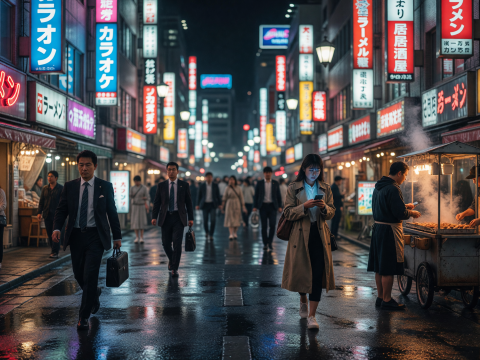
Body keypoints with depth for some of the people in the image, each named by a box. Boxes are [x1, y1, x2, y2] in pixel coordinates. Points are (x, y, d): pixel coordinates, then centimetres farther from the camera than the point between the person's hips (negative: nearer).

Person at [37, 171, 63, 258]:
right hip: (47, 215, 5)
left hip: (56, 215, -5)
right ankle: (54, 251, 15)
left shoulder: (61, 188, -1)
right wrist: (39, 212, 3)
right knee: (49, 234, 6)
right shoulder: (45, 188, 13)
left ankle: (55, 252, -7)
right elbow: (41, 201, 13)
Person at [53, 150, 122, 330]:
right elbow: (61, 210, 5)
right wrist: (57, 228, -13)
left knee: (90, 275, -10)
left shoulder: (105, 187, 1)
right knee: (79, 274, 10)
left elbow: (112, 212, 5)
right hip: (76, 235, 3)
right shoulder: (69, 186, 6)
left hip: (95, 236, -3)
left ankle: (84, 317, -2)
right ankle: (95, 293, 42)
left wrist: (117, 236, 5)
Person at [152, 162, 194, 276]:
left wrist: (190, 218, -1)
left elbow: (189, 202, 5)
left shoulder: (184, 185, 5)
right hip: (165, 217, 2)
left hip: (178, 217, -2)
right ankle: (171, 260, 33)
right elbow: (157, 202, 7)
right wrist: (154, 217, -4)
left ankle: (175, 268, -3)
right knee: (165, 243, 4)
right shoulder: (161, 185, 8)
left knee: (177, 243, -10)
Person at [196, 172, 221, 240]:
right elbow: (199, 196, 6)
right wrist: (198, 205, 1)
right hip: (205, 204, 0)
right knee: (205, 221, 3)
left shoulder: (215, 186, 5)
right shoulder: (202, 186, 3)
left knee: (213, 220, -11)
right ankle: (206, 232, 31)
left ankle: (211, 235, 0)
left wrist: (219, 204, 4)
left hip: (213, 204, 0)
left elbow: (218, 195, 8)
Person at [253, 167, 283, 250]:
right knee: (264, 226, 1)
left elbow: (278, 195, 9)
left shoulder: (275, 183, 8)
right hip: (263, 206, 0)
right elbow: (256, 196, 5)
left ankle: (270, 241, 9)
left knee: (272, 224, -10)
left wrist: (280, 206, 1)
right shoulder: (260, 183, 5)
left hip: (272, 206, 0)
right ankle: (265, 243, 10)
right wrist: (255, 206, -3)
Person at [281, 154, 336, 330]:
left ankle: (311, 315, -4)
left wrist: (324, 208, -15)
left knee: (318, 274, -7)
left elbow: (332, 213, 7)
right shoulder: (293, 188, 1)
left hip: (319, 235, 1)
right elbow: (288, 213, -5)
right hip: (300, 234, -1)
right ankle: (303, 301, 39)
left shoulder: (325, 188, 9)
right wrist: (304, 206, -20)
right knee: (301, 271, 8)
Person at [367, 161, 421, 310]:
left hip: (378, 227, 10)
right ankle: (387, 301, 4)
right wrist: (412, 213, -1)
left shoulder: (378, 187, 13)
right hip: (389, 230, -10)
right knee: (388, 268, -2)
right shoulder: (393, 189, -17)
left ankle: (380, 297, 22)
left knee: (380, 267, 14)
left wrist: (404, 206, 22)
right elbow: (400, 213, -21)